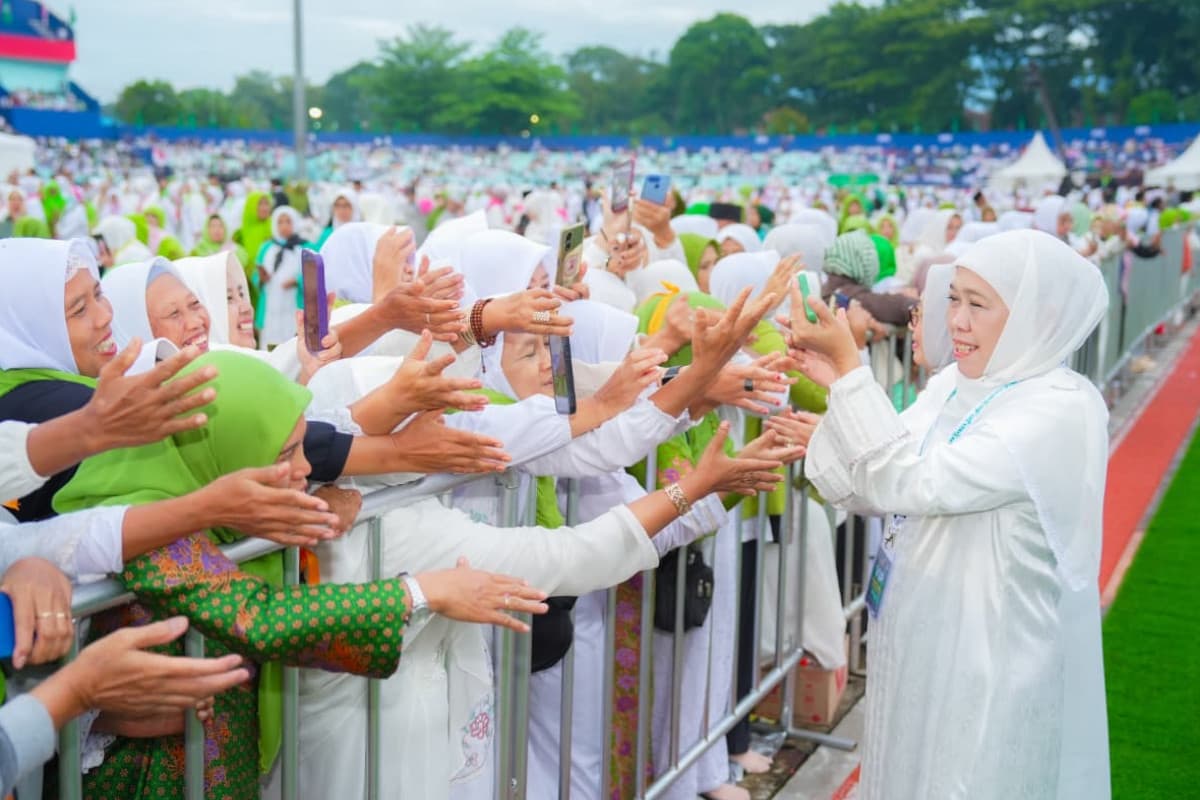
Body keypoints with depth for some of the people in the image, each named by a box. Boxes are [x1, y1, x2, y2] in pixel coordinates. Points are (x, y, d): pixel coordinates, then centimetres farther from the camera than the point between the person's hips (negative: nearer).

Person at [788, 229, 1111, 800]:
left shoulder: (1060, 410, -20)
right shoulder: (951, 386, 3)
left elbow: (914, 483, -27)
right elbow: (866, 492, -1)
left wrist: (849, 366, -24)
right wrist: (835, 378, -14)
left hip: (993, 664, -7)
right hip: (921, 647, 7)